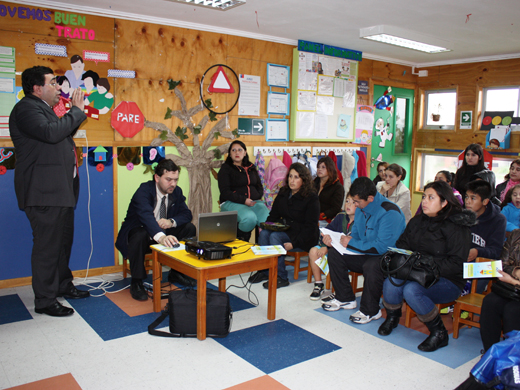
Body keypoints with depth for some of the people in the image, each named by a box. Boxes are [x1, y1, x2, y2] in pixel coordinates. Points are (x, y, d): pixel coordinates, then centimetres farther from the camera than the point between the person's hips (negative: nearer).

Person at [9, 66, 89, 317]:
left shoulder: (42, 108, 21)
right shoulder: (26, 108, -12)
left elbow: (62, 135, 24)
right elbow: (51, 132, -27)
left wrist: (75, 113, 14)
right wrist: (76, 110, -16)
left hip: (60, 190, 11)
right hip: (43, 192, -11)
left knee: (64, 240, 19)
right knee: (47, 245, -5)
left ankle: (63, 286, 34)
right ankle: (44, 301, 6)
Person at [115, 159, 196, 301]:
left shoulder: (176, 192, -4)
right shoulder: (144, 191, -26)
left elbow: (187, 214, -5)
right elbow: (146, 216, -45)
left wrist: (171, 221, -29)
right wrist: (161, 237, -64)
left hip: (164, 233, 6)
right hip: (138, 231, -6)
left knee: (190, 228, -13)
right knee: (140, 236, -39)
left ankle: (177, 272, 1)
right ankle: (136, 283, -21)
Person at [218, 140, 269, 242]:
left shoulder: (251, 168, 21)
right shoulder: (225, 169, 4)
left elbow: (259, 187, 23)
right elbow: (225, 192, -6)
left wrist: (258, 198, -1)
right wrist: (244, 200, -17)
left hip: (254, 202, 5)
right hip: (232, 203, -4)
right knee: (250, 217, -37)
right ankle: (240, 241, -11)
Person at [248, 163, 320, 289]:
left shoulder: (311, 197, -10)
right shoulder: (283, 193, 10)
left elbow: (310, 226, -14)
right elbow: (273, 215, 16)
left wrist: (294, 244, -24)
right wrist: (266, 226, -7)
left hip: (303, 236, -6)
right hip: (284, 229, 6)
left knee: (275, 236, -30)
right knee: (264, 233, -23)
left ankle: (281, 277, -23)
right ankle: (263, 271, -16)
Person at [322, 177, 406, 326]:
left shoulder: (390, 213, -24)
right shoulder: (361, 209, 3)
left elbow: (382, 246, -29)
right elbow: (356, 234, 17)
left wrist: (351, 244, -23)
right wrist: (348, 239, -7)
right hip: (366, 254, 9)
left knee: (371, 266, -39)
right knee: (334, 253, -2)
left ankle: (370, 311, -14)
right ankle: (345, 298, 9)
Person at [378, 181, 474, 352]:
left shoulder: (456, 228, -9)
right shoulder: (416, 221, 10)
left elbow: (456, 264, -15)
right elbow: (402, 245, 16)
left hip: (448, 281, -5)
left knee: (411, 290, -33)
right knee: (392, 280, -26)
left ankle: (439, 333, -9)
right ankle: (392, 317, 5)